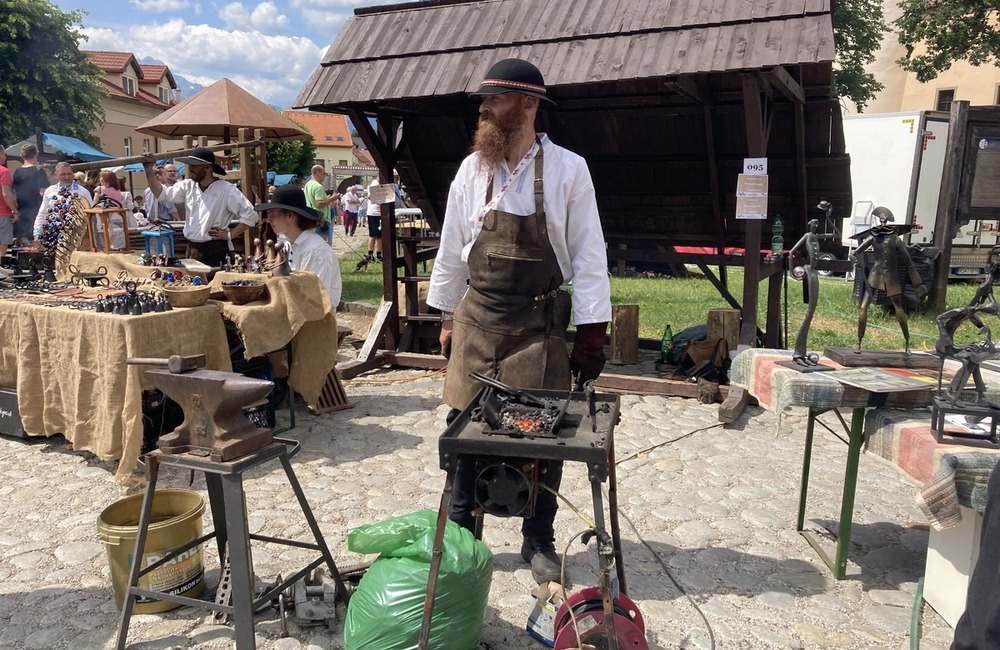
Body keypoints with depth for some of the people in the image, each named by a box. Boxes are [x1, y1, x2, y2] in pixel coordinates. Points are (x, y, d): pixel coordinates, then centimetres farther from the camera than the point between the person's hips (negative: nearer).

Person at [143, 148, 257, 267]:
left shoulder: (227, 190, -9)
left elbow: (250, 215, -11)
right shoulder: (188, 186, 8)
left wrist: (230, 235, -12)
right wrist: (149, 170, -1)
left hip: (215, 251, -6)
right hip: (192, 249, 6)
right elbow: (162, 193, 9)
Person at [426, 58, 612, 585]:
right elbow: (452, 250, 11)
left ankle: (538, 540, 25)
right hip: (477, 318, 3)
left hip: (541, 324, -2)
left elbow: (588, 256, -5)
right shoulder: (472, 170, 3)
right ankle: (459, 531, 25)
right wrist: (448, 317, 12)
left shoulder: (568, 170, -5)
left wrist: (591, 335, -8)